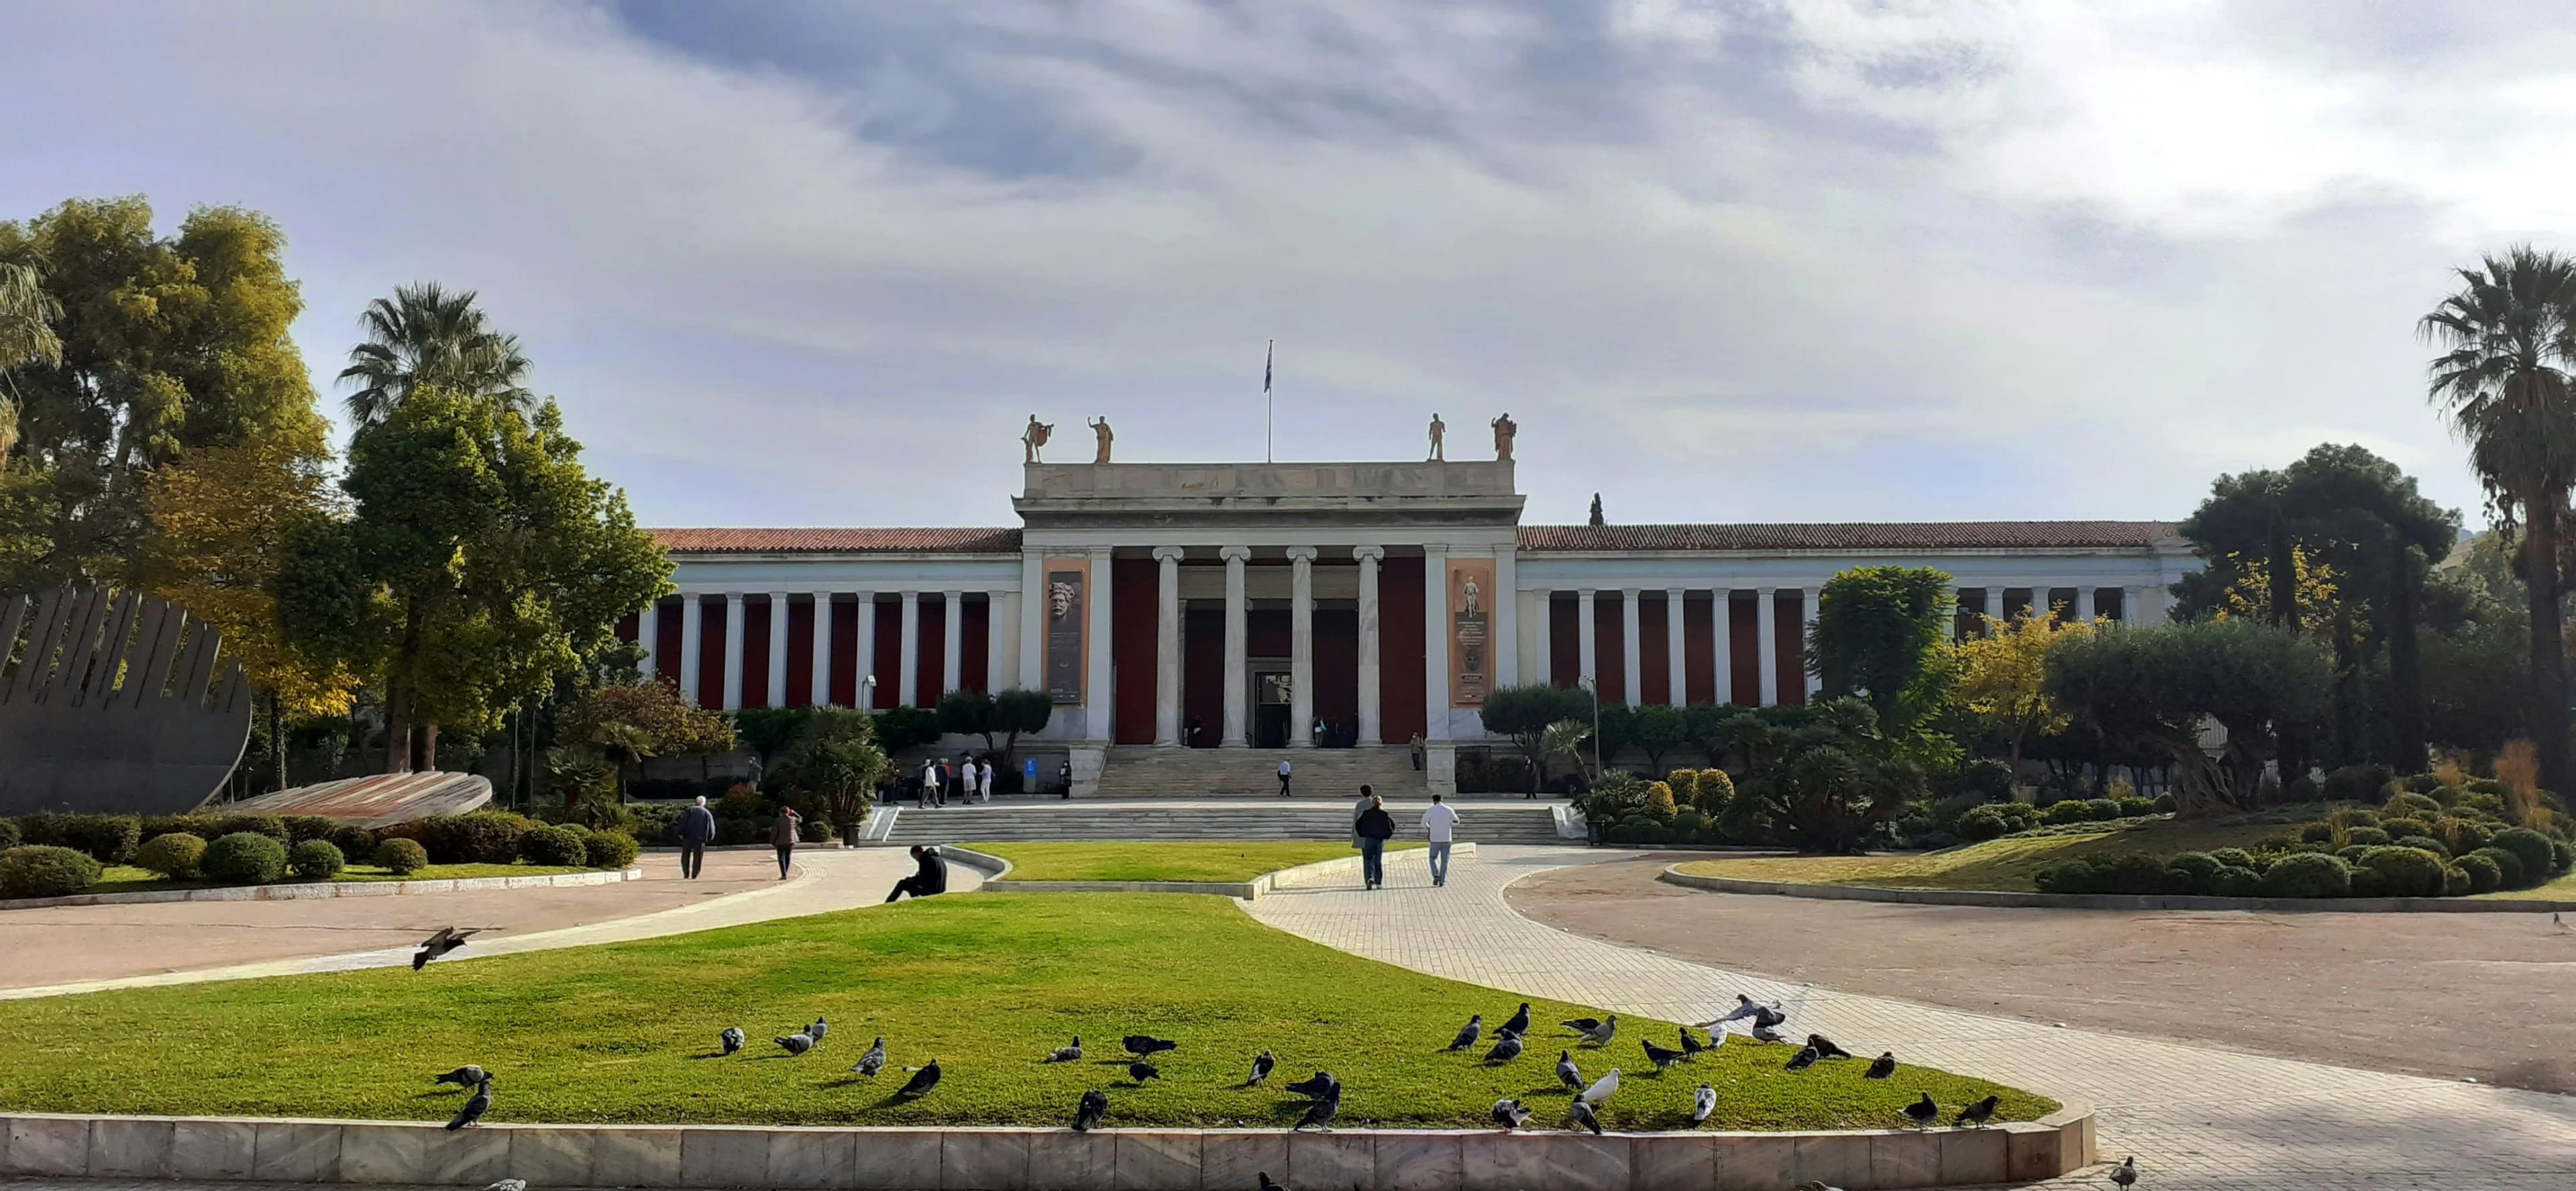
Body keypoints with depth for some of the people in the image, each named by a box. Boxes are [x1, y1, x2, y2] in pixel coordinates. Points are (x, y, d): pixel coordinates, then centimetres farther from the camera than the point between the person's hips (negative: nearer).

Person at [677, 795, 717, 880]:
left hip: (689, 837, 0)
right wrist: (709, 838, 19)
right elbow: (712, 829, 7)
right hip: (701, 838, 0)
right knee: (697, 857, 6)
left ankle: (686, 874, 3)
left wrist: (681, 833, -2)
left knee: (686, 855, 11)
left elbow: (683, 821, -4)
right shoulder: (708, 813, 10)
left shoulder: (690, 810, 7)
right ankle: (694, 876, 2)